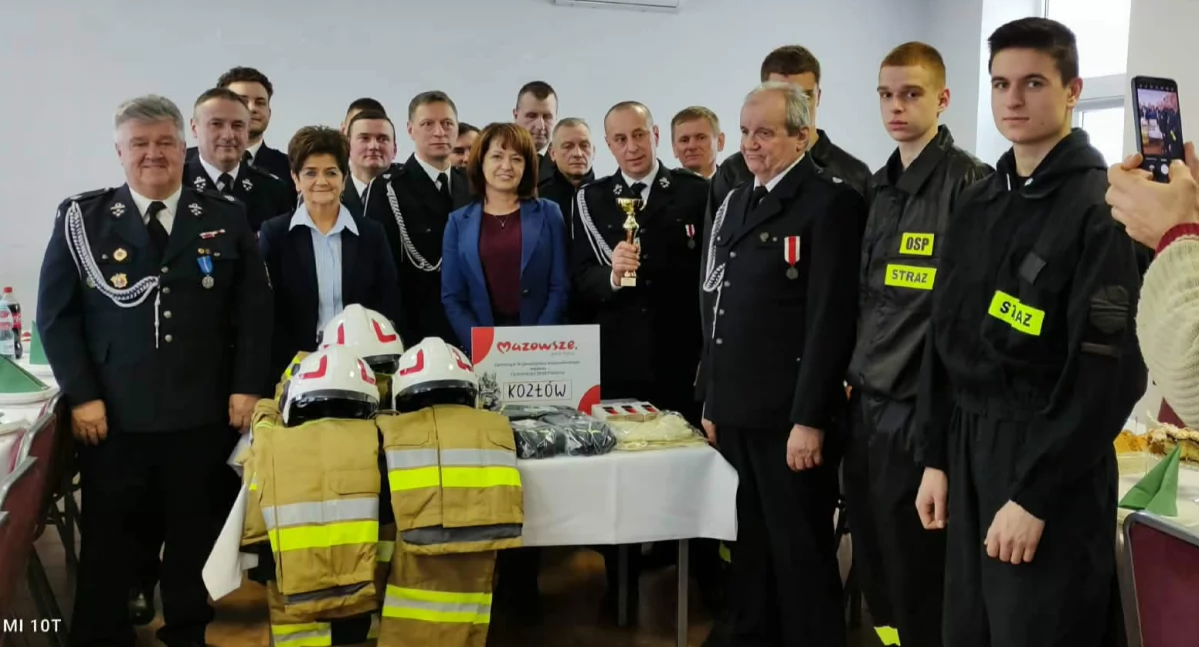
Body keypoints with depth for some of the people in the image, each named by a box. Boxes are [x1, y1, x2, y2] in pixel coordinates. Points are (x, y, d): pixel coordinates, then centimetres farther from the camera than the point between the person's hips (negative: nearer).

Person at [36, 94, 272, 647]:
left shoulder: (226, 218, 4)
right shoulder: (81, 218, 2)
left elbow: (254, 309, 3)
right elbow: (55, 314, 0)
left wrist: (247, 386, -4)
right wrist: (81, 395, -7)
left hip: (201, 414, 1)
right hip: (112, 415, 0)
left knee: (195, 533, 13)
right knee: (107, 538, 11)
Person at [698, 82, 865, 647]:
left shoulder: (831, 202, -10)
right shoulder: (735, 203, 15)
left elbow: (831, 318, -16)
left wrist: (809, 418, -19)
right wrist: (710, 399, 15)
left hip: (790, 417, -7)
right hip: (738, 412, 7)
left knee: (801, 553, 5)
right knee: (752, 545, 18)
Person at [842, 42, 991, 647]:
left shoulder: (970, 184, -9)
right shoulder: (878, 188, 12)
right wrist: (852, 375, 12)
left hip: (921, 409, -7)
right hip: (867, 402, 7)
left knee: (916, 576, 5)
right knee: (874, 568, 17)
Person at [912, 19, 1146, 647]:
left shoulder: (1103, 206, -10)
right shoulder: (975, 205, 10)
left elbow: (1109, 370, -16)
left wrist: (1035, 496, -17)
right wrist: (934, 457, 6)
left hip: (1051, 467, -6)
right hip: (967, 450, 6)